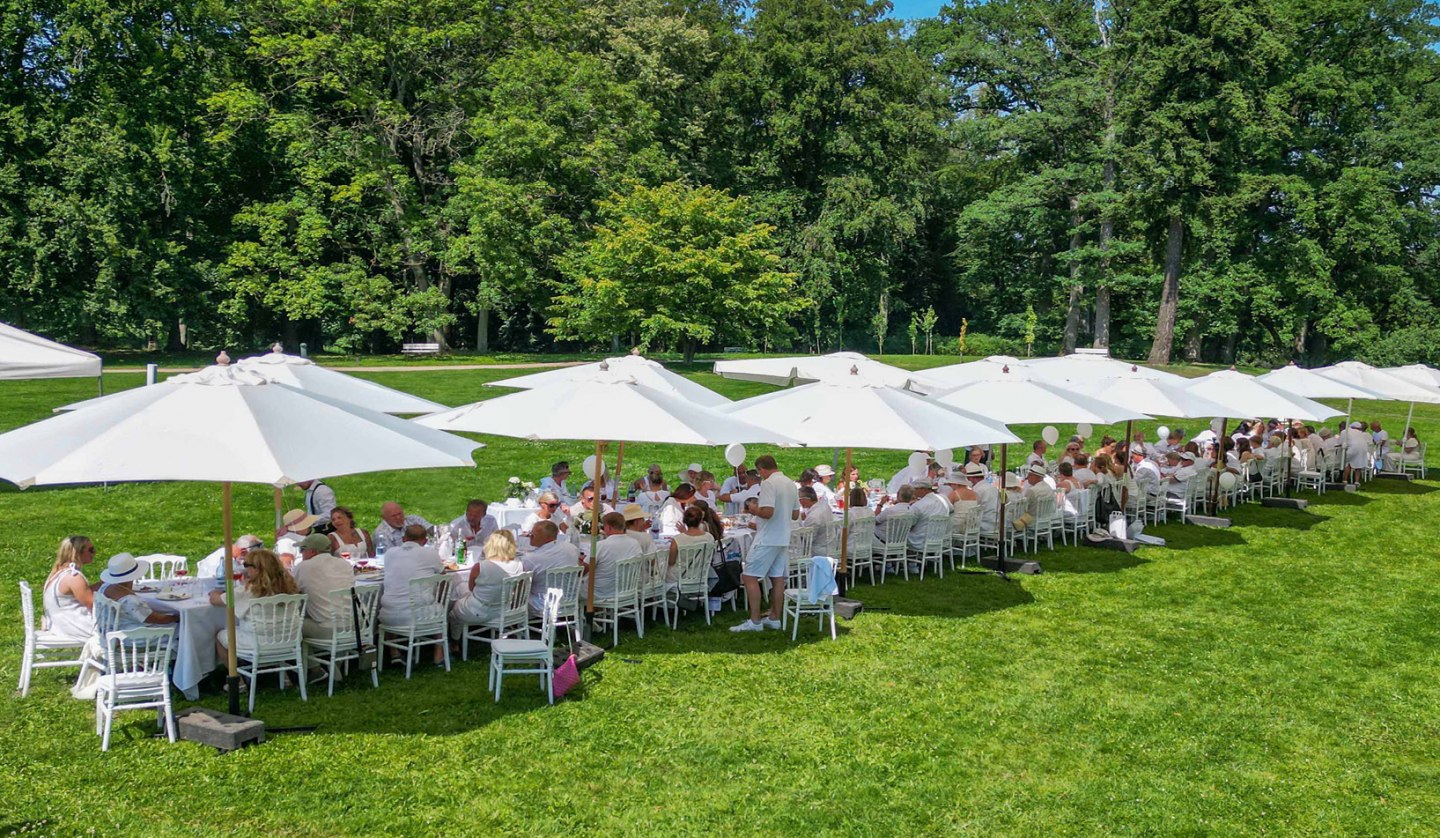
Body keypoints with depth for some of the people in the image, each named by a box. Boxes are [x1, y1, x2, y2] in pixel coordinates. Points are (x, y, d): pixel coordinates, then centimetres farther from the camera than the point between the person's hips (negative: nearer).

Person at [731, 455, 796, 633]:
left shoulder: (768, 484, -16)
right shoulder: (790, 484, 11)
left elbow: (767, 512, -25)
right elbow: (795, 514, 17)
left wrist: (755, 509, -7)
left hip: (767, 540, -9)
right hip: (783, 539, 9)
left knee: (749, 577, -5)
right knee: (778, 578, 12)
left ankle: (755, 621, -7)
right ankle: (774, 618, 17)